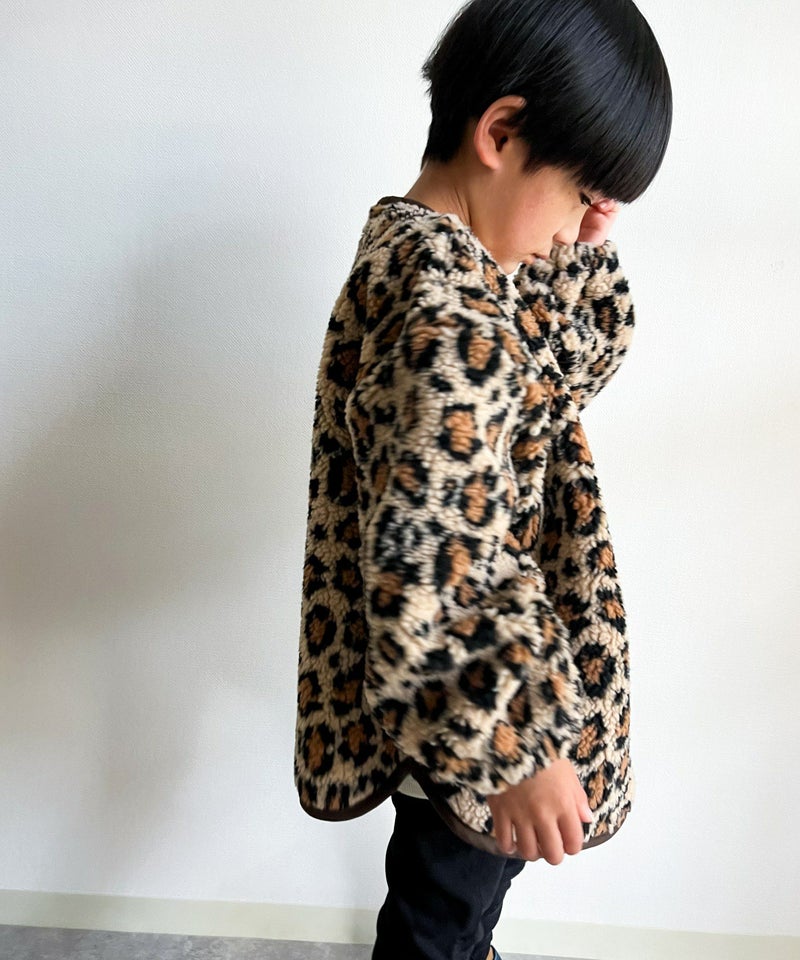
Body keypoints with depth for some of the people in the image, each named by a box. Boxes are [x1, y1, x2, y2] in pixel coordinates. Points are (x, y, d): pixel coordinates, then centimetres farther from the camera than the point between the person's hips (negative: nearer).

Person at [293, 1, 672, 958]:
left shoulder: (419, 237, -1)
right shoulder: (450, 327, -32)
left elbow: (594, 347, 9)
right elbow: (433, 581, -30)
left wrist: (580, 233, -7)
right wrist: (511, 753, -19)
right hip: (460, 688, -9)